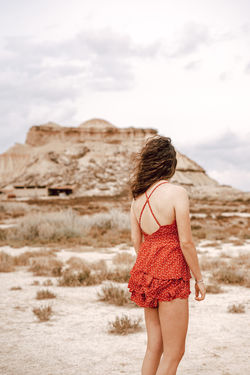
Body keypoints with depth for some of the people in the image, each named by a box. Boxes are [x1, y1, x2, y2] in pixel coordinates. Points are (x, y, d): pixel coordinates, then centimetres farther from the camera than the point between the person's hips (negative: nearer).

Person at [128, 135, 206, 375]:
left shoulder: (138, 196, 7)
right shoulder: (177, 193, -13)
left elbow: (136, 240, 11)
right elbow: (186, 242, -14)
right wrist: (199, 278, -3)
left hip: (146, 270, 7)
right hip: (170, 275, -7)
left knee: (154, 347, 16)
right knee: (174, 353, 3)